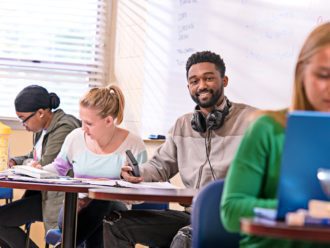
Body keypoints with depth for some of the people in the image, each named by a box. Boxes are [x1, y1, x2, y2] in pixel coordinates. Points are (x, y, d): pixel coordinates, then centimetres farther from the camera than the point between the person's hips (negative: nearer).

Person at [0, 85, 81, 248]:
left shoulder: (64, 128, -20)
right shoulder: (42, 128, 9)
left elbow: (45, 166, -21)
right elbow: (35, 156, 24)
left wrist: (25, 163, -1)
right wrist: (15, 161, 5)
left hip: (59, 198, -9)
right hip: (44, 193, 10)